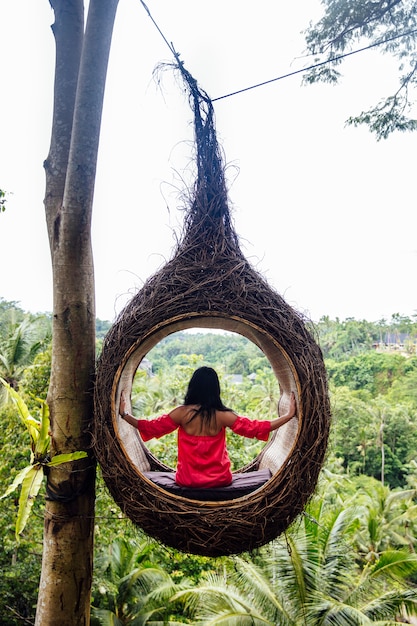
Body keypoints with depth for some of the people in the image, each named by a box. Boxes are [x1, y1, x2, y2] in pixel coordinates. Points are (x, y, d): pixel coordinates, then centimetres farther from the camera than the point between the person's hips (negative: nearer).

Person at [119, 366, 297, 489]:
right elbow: (255, 427, -10)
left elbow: (151, 427, -7)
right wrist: (289, 415, -5)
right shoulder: (223, 415, -15)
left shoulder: (182, 413, -14)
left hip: (187, 480, 0)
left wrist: (124, 414, 2)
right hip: (219, 479, 0)